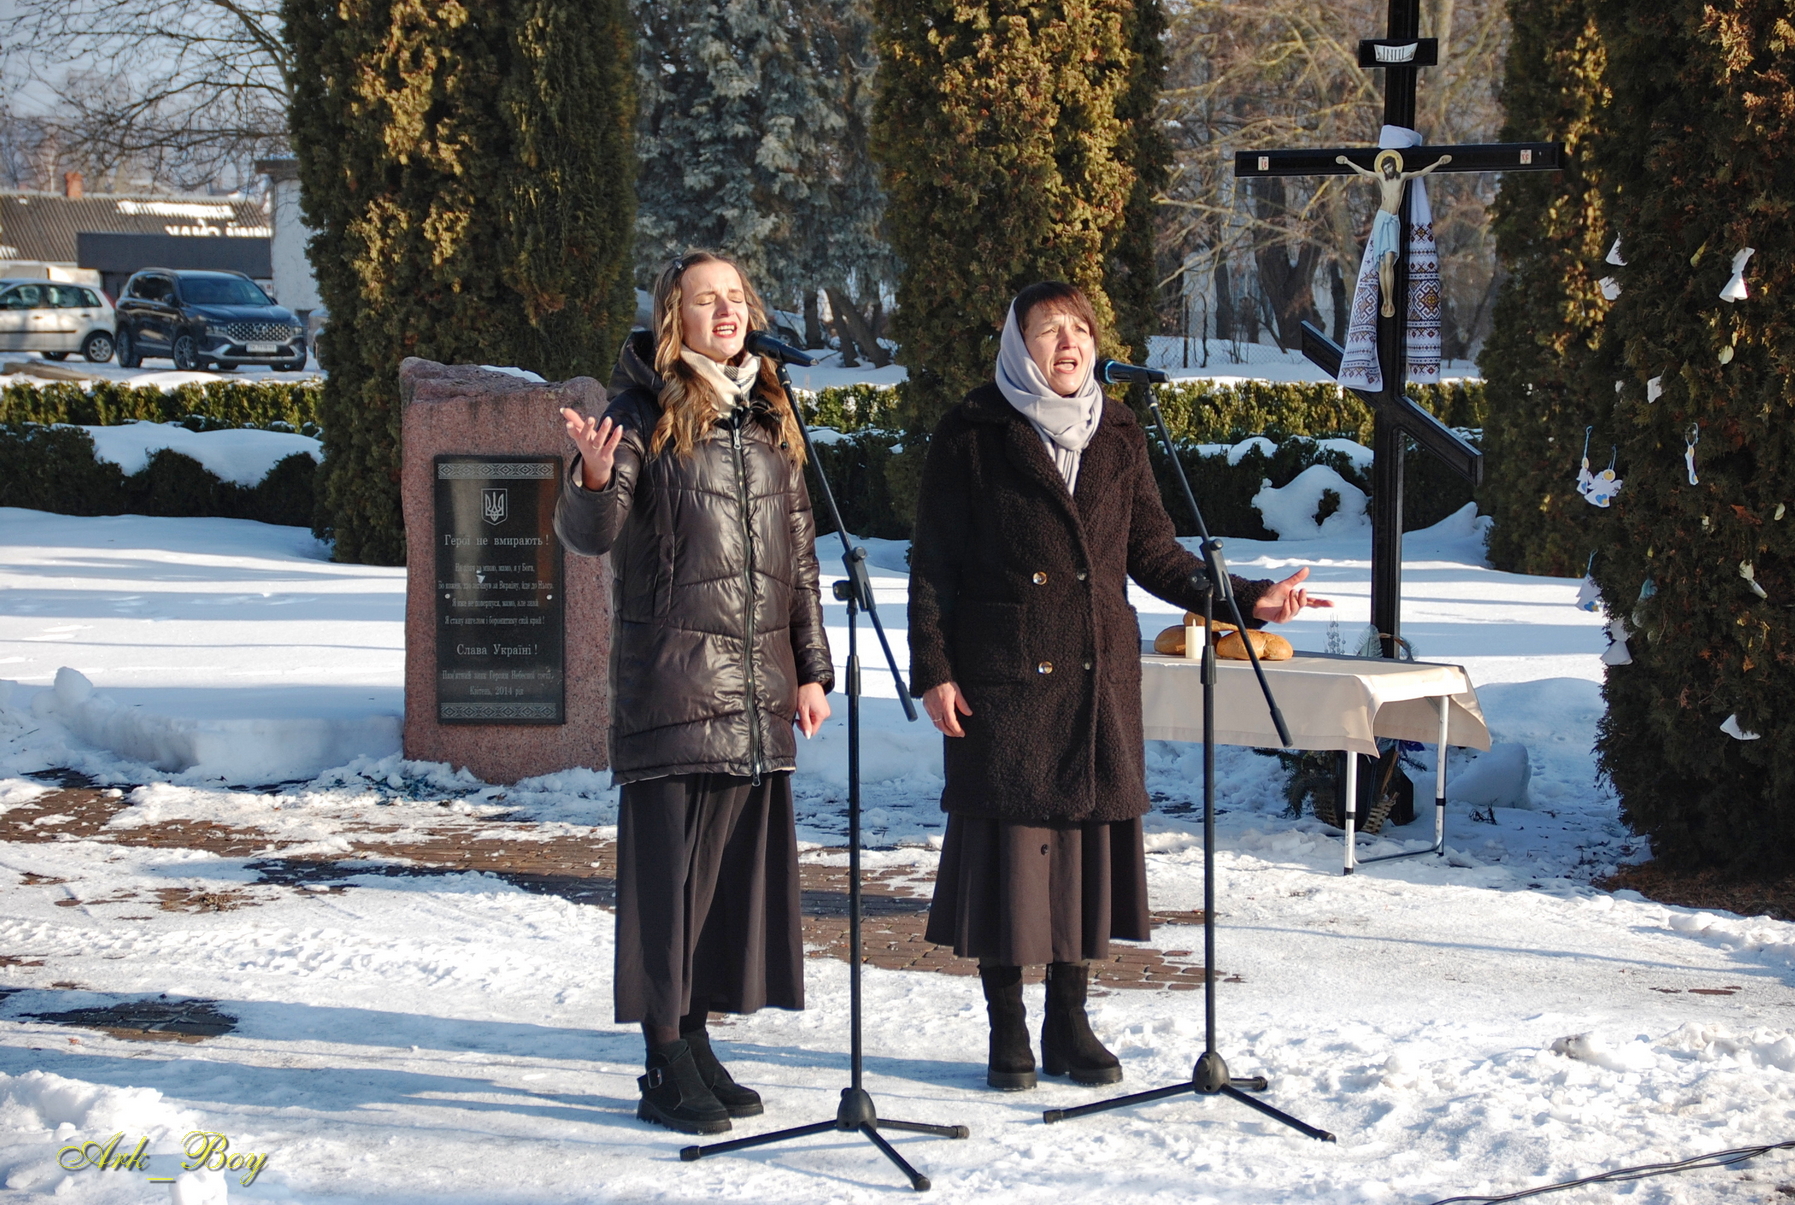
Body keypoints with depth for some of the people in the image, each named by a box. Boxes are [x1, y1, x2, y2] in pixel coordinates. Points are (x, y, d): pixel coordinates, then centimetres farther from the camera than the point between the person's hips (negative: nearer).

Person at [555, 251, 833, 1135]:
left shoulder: (770, 417, 14)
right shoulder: (646, 412, -3)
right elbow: (589, 534, -12)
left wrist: (812, 667, 14)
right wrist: (594, 479, -34)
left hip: (758, 688, 6)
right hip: (671, 679, -6)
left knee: (736, 864, 8)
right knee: (669, 863, -5)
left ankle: (696, 1043, 19)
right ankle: (666, 1070, 1)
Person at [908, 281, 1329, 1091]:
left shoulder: (1118, 436, 11)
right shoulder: (975, 436, -1)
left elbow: (1153, 552, 12)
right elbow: (933, 564, -2)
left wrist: (1244, 597, 0)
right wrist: (932, 669, -9)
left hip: (1100, 680, 4)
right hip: (1003, 680, -4)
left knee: (1092, 836, 5)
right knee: (1007, 842, -2)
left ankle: (1069, 1021, 17)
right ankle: (1007, 1028, 10)